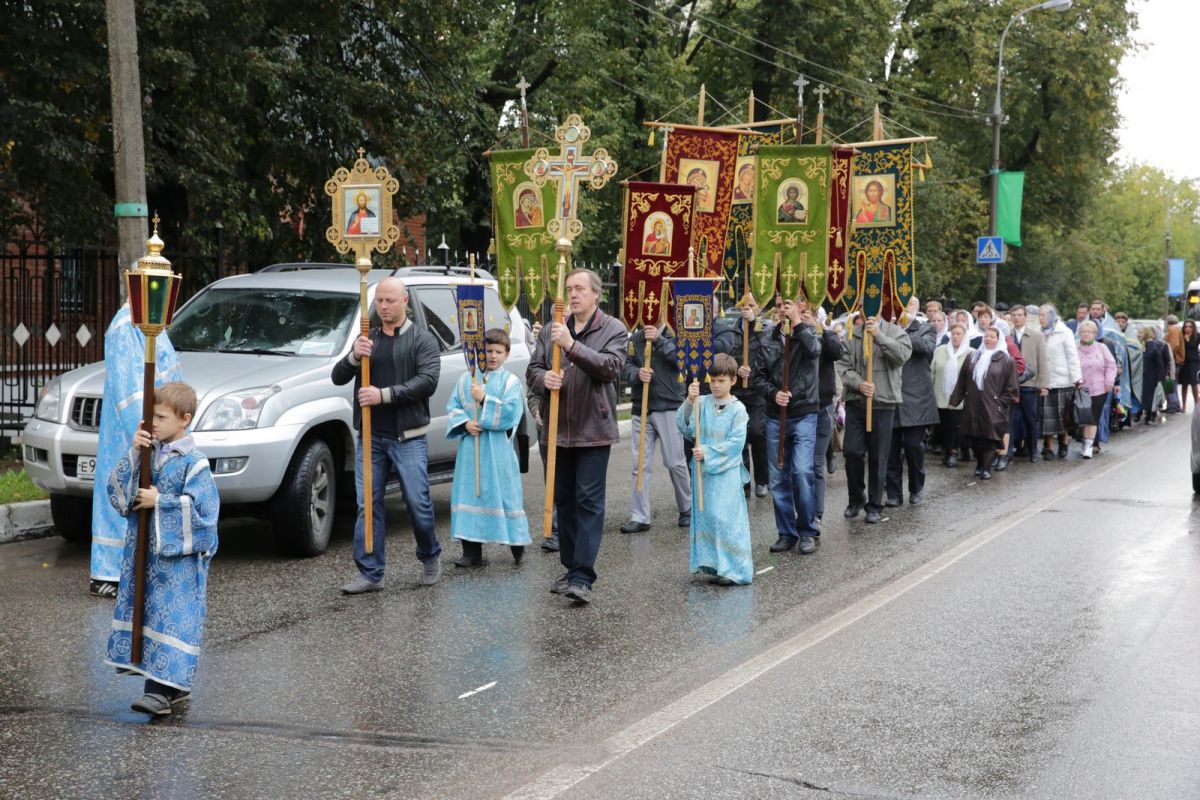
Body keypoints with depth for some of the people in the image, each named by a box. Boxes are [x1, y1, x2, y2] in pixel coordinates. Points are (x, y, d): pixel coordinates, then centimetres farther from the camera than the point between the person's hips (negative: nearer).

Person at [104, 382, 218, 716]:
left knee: (172, 616, -9)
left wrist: (159, 502, -15)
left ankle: (161, 689, -10)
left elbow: (202, 509, -19)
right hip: (142, 551, 7)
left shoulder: (193, 463, -11)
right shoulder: (147, 453, 8)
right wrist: (133, 455, -8)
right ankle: (174, 685, 21)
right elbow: (117, 491, 4)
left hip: (178, 557, -7)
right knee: (145, 611, 11)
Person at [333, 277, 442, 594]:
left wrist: (384, 395, -19)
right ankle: (370, 573, 5)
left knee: (418, 503, -2)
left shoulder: (422, 340, 2)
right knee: (368, 505, 1)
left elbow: (427, 381, -13)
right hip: (370, 436, 4)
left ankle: (430, 557, 22)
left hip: (407, 437, -4)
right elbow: (338, 378, 10)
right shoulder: (367, 339, 15)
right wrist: (353, 357, -12)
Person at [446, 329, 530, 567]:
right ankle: (472, 552, 5)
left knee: (503, 492, -1)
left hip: (498, 448, -3)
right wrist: (465, 423, -10)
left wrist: (484, 400, -16)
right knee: (470, 493, 1)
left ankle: (517, 543, 16)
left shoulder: (510, 381, 1)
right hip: (470, 447, 3)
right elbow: (453, 407, 8)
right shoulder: (466, 379, 11)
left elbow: (511, 412, -10)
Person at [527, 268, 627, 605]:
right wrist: (543, 378, -13)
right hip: (558, 430, 5)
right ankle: (570, 567, 22)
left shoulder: (613, 330, -2)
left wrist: (571, 345, -27)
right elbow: (532, 369, 11)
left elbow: (609, 367, -18)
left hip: (593, 430, -5)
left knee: (589, 501, -7)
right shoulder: (552, 330, 11)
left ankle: (582, 577, -10)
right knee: (564, 499, 11)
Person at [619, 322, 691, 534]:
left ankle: (686, 509, 20)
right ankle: (639, 517, 5)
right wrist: (637, 373, -17)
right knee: (640, 465, 1)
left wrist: (659, 340, -17)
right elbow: (625, 368, 4)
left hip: (669, 408, -3)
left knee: (675, 462, 0)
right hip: (641, 409, 3)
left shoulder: (673, 336, 4)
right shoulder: (634, 340, 11)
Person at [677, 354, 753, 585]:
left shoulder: (737, 409, -5)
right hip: (702, 471, 5)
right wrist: (690, 401, -18)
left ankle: (733, 568, -1)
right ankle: (712, 563, 18)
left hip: (726, 472, -4)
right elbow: (685, 427, -6)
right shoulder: (701, 403, 5)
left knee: (725, 518, -7)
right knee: (705, 516, 9)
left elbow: (736, 443, -11)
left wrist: (709, 453, -16)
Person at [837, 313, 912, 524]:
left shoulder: (895, 331, 2)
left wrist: (879, 336, -19)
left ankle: (875, 506, 16)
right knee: (852, 451, 0)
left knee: (878, 457, 4)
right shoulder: (851, 334, 7)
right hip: (855, 402, 2)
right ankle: (856, 498, 20)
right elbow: (843, 365, 1)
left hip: (883, 403, -2)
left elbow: (903, 354, -15)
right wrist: (858, 384, -15)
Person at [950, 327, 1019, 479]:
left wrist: (1001, 404, -7)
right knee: (974, 438, 7)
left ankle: (986, 468, 4)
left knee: (990, 437, -5)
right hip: (972, 407, 4)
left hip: (992, 409, -4)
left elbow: (1011, 387, -1)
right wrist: (955, 400, 8)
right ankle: (979, 464, 24)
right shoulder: (972, 357, 13)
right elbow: (962, 381, 12)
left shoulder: (1006, 360, 0)